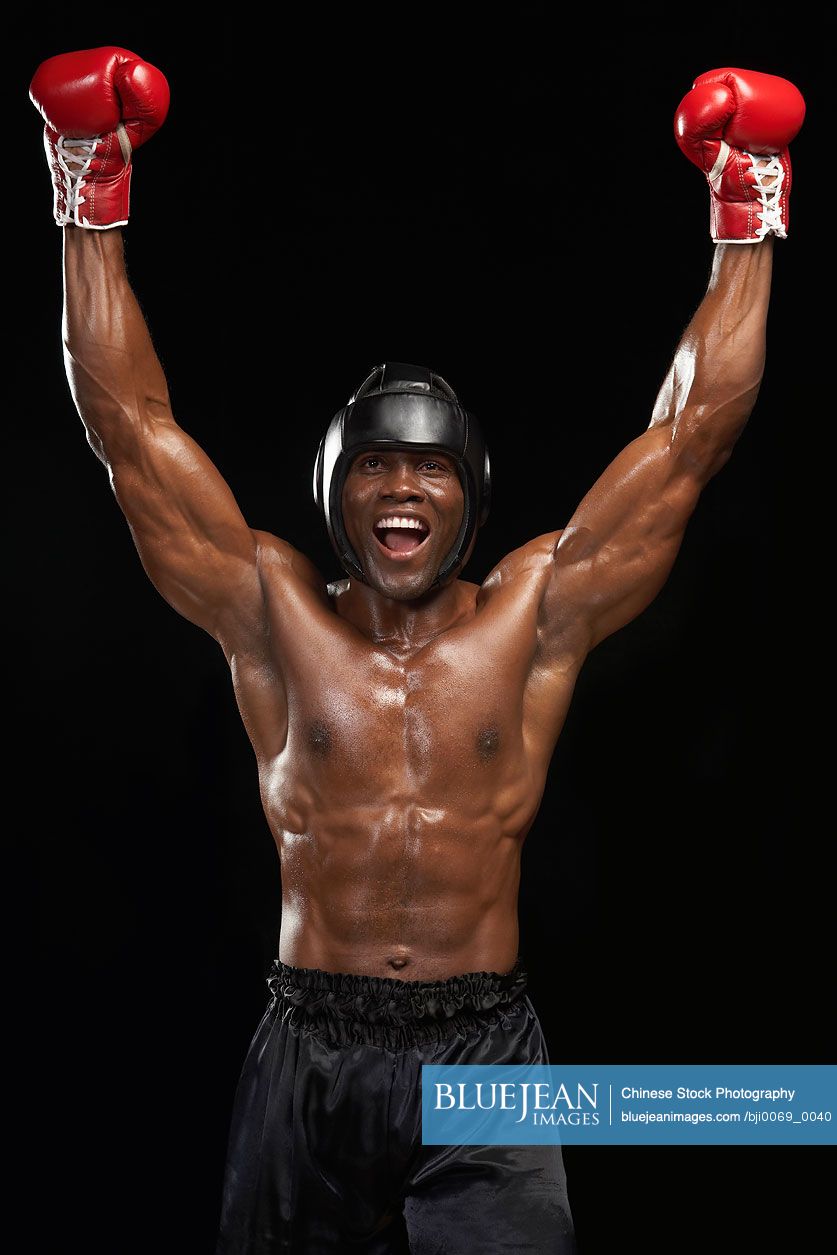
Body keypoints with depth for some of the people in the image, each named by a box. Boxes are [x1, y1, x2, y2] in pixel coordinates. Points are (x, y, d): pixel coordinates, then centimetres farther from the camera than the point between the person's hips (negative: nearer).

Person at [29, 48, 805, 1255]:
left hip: (483, 1057, -1)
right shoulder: (274, 613, 2)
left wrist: (746, 228, 1)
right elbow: (130, 425, 0)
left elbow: (692, 432, 2)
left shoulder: (536, 614, 1)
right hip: (310, 1054, 1)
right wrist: (93, 210, -1)